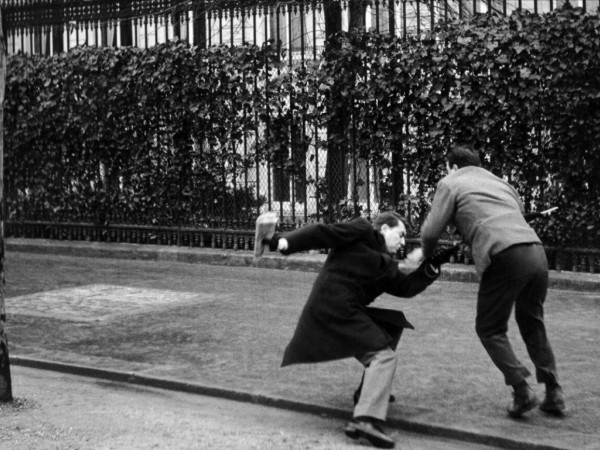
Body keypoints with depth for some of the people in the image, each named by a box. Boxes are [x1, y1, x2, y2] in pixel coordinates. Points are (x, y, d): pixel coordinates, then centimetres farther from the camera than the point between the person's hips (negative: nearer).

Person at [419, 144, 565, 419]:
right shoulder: (500, 183, 31)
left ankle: (522, 391, -3)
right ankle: (553, 394, 16)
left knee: (490, 329, 11)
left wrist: (427, 254, 24)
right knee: (532, 324, 22)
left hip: (504, 257, -6)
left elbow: (431, 231, 4)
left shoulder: (451, 184, 12)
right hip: (536, 250, 6)